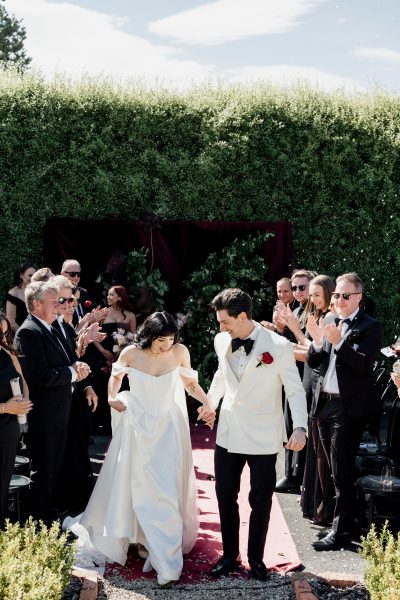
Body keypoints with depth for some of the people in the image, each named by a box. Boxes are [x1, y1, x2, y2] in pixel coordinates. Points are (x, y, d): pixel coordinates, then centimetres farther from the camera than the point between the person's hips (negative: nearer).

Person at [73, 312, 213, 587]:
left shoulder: (180, 352, -9)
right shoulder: (131, 353, -10)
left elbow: (190, 382, 7)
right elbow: (116, 375, 12)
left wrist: (207, 402, -8)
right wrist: (112, 397, -3)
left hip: (169, 428, 0)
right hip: (138, 427, 1)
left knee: (166, 490, -3)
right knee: (139, 489, 8)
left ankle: (166, 559, 5)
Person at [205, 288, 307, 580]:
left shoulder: (278, 346, -15)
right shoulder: (222, 341, -1)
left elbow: (295, 390, -9)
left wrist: (300, 427, -21)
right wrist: (210, 403, 29)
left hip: (263, 437, -4)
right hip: (228, 433, 4)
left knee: (260, 500, 8)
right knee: (225, 495, 9)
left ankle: (256, 558, 26)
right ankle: (230, 556, 26)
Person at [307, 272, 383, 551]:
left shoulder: (370, 327, -6)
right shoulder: (328, 322, 11)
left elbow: (365, 364, -18)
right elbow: (313, 362, 9)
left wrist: (338, 342, -26)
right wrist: (318, 342, -10)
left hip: (349, 407, -6)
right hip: (324, 403, 6)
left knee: (342, 472, -4)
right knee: (333, 468, 17)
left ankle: (341, 530, 2)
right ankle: (335, 513, 30)